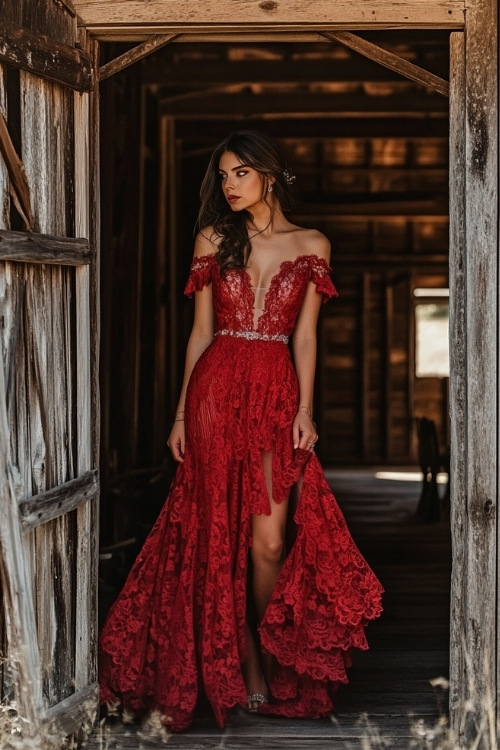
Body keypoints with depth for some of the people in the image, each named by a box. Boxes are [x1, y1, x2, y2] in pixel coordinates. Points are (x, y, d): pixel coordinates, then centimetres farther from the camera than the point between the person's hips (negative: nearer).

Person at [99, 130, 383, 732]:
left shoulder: (311, 246, 8)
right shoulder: (214, 240, 10)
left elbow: (305, 335, 5)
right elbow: (201, 331, 10)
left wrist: (304, 408, -6)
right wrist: (181, 412, 5)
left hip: (277, 393, -1)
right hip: (217, 389, 1)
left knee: (270, 540, -7)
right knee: (222, 536, 1)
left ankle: (271, 665, 13)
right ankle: (247, 674, 11)